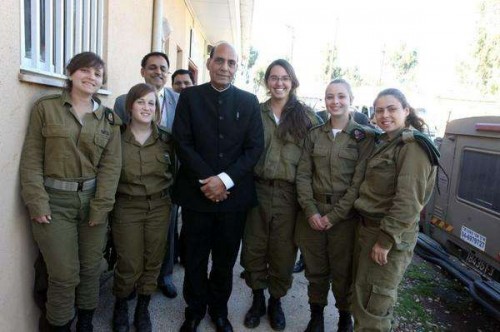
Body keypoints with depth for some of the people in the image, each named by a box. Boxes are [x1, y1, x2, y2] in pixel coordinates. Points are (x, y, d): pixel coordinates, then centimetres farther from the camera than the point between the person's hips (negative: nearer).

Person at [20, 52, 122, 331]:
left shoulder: (109, 118, 6)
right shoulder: (46, 108, 2)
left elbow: (111, 165, 0)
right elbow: (32, 159, -1)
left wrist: (100, 206, -8)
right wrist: (37, 202, -10)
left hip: (93, 199, 2)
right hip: (55, 201, -2)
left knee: (91, 269, 11)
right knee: (64, 275, 1)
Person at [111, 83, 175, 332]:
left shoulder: (166, 139, 0)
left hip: (159, 206, 2)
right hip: (127, 207, -2)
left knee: (152, 262, 10)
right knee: (129, 265, 4)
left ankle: (143, 308, 33)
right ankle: (120, 306, 33)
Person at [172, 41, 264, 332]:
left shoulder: (249, 101, 5)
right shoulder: (190, 96, 3)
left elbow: (255, 147, -1)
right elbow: (182, 142, -4)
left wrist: (225, 179, -12)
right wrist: (206, 180, -13)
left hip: (234, 193, 1)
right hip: (197, 191, 0)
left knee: (226, 259, 13)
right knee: (195, 257, 11)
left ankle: (219, 308, 36)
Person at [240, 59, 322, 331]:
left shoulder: (306, 116, 1)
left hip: (290, 193, -1)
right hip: (258, 189, 1)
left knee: (283, 251, 10)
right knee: (254, 247, 10)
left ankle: (276, 301, 33)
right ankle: (257, 298, 32)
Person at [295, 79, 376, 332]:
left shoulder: (364, 136, -3)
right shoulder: (314, 134, 6)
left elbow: (359, 181, -9)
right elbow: (302, 174, 2)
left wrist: (334, 216, -12)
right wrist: (310, 211, -9)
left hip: (345, 216, -2)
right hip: (313, 214, 3)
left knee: (343, 271, 9)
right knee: (315, 269, 13)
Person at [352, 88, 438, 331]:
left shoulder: (413, 146, -16)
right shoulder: (384, 143, 13)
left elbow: (408, 200, -22)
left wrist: (386, 240, -21)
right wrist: (367, 228, 12)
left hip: (390, 236, -9)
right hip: (367, 228, 9)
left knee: (372, 308, 2)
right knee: (361, 299, 20)